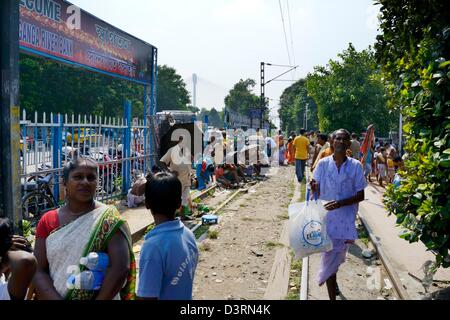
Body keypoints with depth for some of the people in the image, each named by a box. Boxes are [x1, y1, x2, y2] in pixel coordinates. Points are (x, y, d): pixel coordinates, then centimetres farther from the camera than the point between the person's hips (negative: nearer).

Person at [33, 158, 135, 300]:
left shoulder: (109, 218, -12)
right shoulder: (47, 221, -2)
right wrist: (58, 299, -21)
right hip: (54, 296, 3)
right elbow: (38, 272, -7)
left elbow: (120, 268, -20)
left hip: (100, 296, -2)